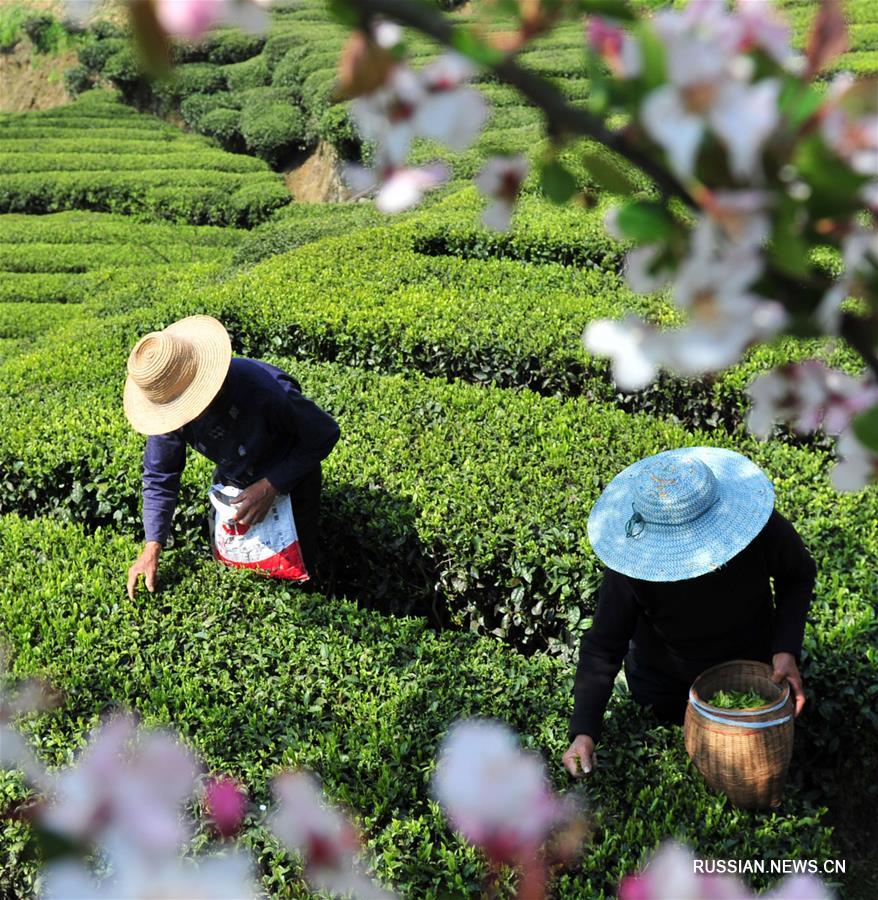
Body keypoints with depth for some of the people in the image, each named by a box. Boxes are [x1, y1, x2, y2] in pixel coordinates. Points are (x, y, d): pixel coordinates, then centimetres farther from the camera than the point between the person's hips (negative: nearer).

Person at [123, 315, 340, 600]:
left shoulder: (264, 390, -43)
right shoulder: (168, 400, -26)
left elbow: (325, 433, -26)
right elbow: (159, 476, -13)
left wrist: (271, 486, -31)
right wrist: (152, 549, -21)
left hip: (289, 481, -4)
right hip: (232, 484, 4)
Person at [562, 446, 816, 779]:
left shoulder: (762, 528, -36)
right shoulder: (632, 565, -38)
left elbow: (799, 575, -13)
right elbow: (602, 647, -31)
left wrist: (786, 649, -27)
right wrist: (583, 732, -43)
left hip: (747, 660, 1)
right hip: (662, 673, 0)